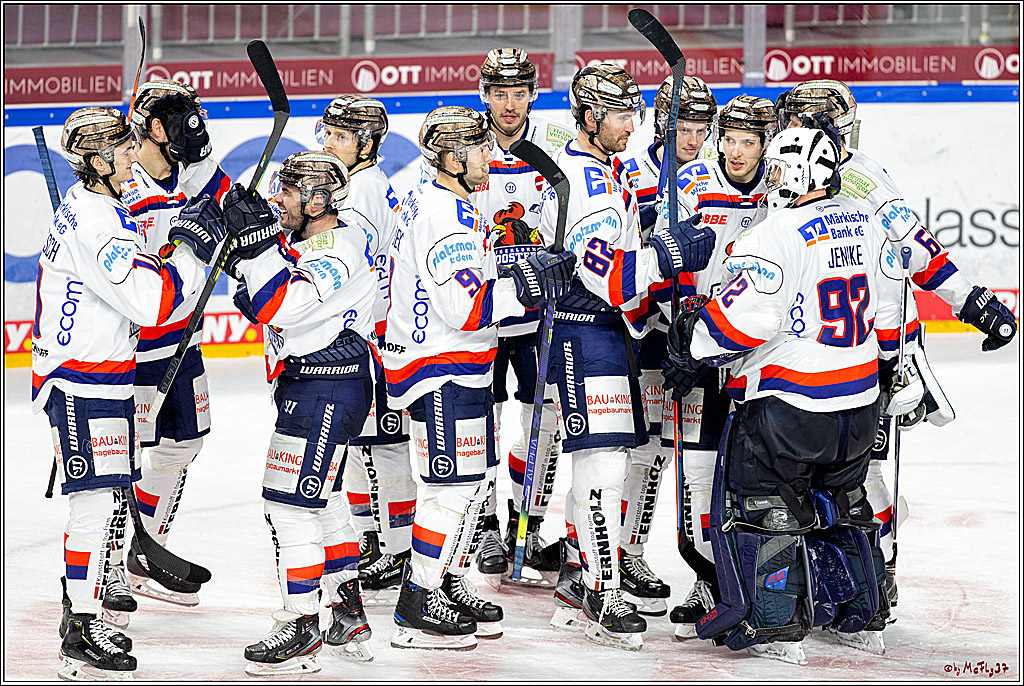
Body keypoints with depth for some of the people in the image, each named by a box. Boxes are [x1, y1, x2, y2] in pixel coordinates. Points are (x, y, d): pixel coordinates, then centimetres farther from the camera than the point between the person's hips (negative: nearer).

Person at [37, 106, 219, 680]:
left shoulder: (89, 205, 12)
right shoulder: (97, 225, -22)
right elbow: (154, 303, -27)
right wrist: (195, 250, -17)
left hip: (97, 377, 11)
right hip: (85, 382, -11)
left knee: (108, 496, 16)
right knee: (102, 499, -10)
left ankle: (79, 610, 27)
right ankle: (82, 639, -7)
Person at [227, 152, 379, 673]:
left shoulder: (339, 250, -20)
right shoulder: (303, 242, 13)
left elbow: (281, 307, -31)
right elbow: (261, 307, 19)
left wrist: (257, 241, -28)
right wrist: (250, 258, 0)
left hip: (327, 390, -11)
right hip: (307, 385, 11)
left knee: (290, 502, -9)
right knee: (322, 499, 18)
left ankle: (301, 630, -3)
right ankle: (349, 617, 27)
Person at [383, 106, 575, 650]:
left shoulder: (433, 201, 14)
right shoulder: (445, 216, -20)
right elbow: (465, 307, -26)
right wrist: (528, 283, -20)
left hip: (459, 369, 11)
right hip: (440, 368, -11)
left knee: (477, 477, 15)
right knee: (457, 483, -8)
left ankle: (448, 586, 24)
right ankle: (417, 610, -2)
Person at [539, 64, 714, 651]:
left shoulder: (614, 171, 15)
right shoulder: (579, 183, -19)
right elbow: (607, 278, -26)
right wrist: (672, 254, -24)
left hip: (617, 328, 11)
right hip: (584, 332, -11)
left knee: (610, 460, 14)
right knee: (603, 461, -12)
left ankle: (578, 576, 24)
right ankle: (603, 595, -8)